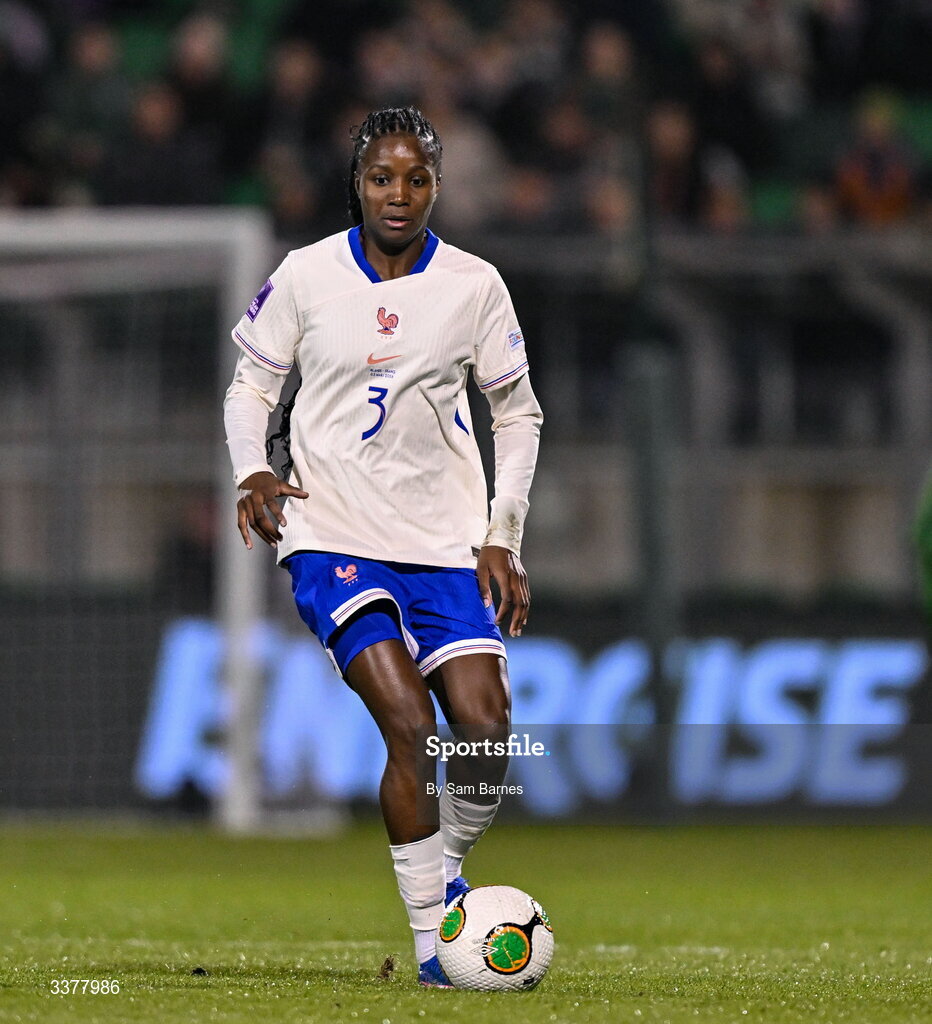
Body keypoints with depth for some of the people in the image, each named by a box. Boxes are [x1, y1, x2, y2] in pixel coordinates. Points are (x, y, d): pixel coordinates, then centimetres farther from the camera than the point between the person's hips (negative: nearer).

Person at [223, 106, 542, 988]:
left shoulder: (473, 286, 2)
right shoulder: (306, 276, -1)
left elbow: (516, 413, 11)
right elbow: (252, 384, 10)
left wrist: (503, 538, 3)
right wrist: (253, 472, -9)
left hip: (447, 541, 2)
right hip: (333, 534, -2)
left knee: (485, 729, -11)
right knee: (408, 722, -19)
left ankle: (445, 872, 19)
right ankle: (432, 940, -11)